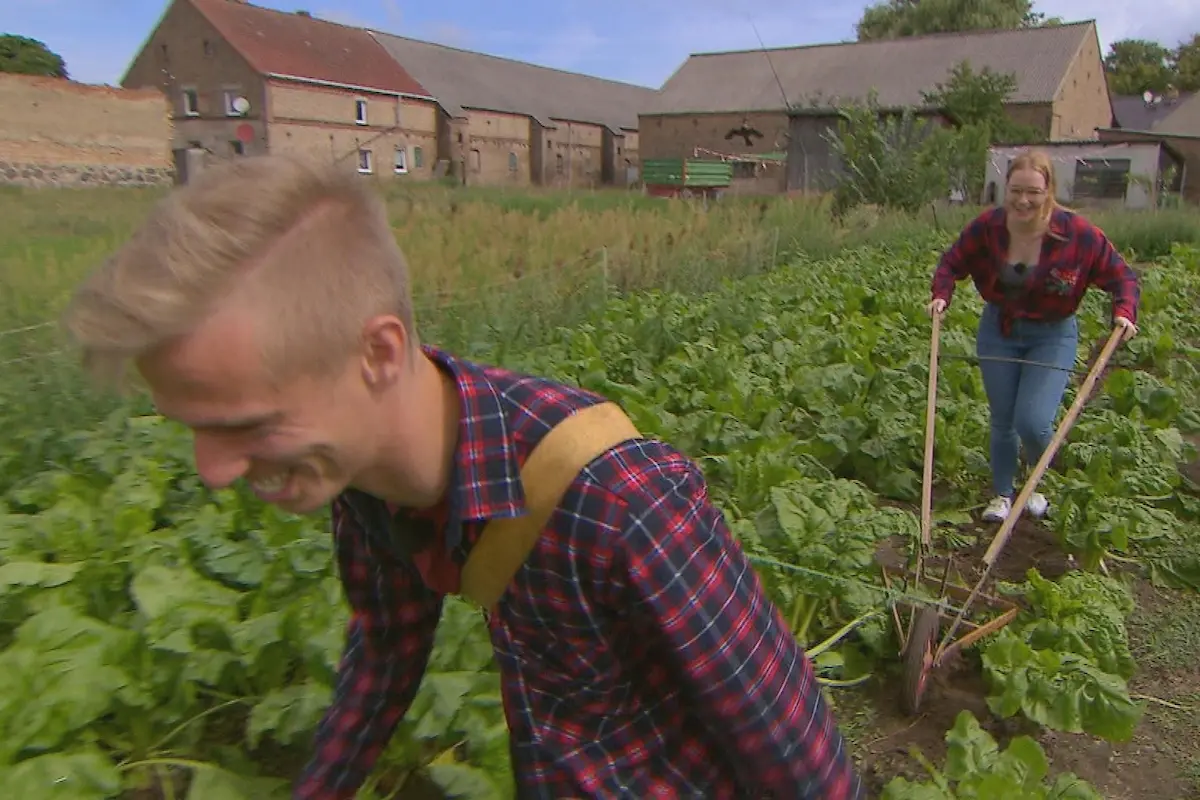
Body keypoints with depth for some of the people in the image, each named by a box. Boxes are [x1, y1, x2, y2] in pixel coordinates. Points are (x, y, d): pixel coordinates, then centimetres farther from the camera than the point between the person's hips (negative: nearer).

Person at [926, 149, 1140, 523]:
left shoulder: (1078, 233, -19)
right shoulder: (986, 226, -14)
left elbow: (1121, 275, -6)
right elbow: (951, 263, 1)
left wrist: (1124, 312, -23)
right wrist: (941, 295, -17)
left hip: (1053, 336, -2)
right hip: (998, 331, 2)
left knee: (1033, 422, -14)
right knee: (1002, 421, 9)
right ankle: (1002, 495, 31)